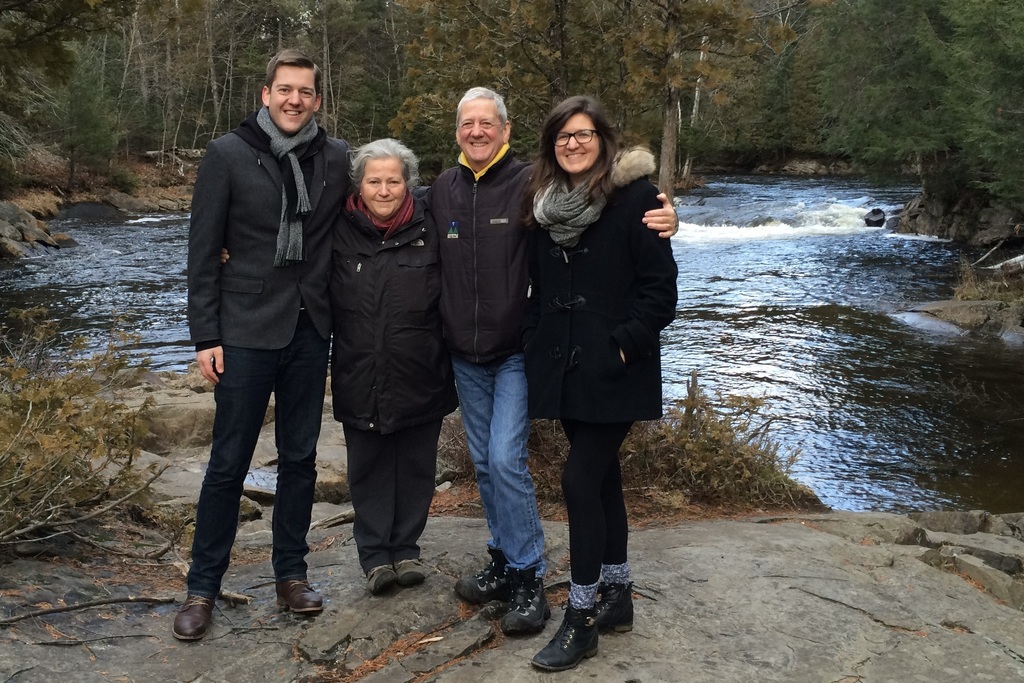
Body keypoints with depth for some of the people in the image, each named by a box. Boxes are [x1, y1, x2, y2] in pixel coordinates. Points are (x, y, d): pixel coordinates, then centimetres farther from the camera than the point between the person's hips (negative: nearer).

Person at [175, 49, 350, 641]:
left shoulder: (338, 159, 4)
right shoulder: (229, 155, -3)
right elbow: (204, 252, -3)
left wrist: (342, 326, 3)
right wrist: (205, 336, -7)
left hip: (310, 332, 3)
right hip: (247, 331, -3)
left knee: (300, 458, 11)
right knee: (229, 463, 2)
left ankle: (292, 574, 25)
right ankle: (203, 588, 16)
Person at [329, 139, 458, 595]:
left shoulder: (428, 231, -2)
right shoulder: (341, 232, -1)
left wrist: (446, 361, 0)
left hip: (420, 376, 0)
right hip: (359, 377, 0)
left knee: (416, 465, 10)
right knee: (368, 466, 9)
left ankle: (406, 548, 26)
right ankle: (374, 554, 21)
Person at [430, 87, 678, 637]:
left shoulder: (531, 184, -9)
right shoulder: (442, 190, 6)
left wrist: (659, 221, -29)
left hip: (515, 352, -5)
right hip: (464, 354, 5)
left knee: (506, 459, -12)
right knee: (484, 464, 12)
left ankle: (528, 580, 2)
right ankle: (504, 564, 28)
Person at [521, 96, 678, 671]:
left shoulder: (635, 196, -8)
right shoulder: (547, 204, 11)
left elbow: (659, 287, -11)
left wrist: (622, 347, -17)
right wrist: (535, 344, 8)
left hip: (613, 371, -6)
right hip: (565, 367, 6)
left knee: (581, 479, -9)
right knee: (602, 475, 14)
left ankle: (582, 618, 2)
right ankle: (617, 596, 27)